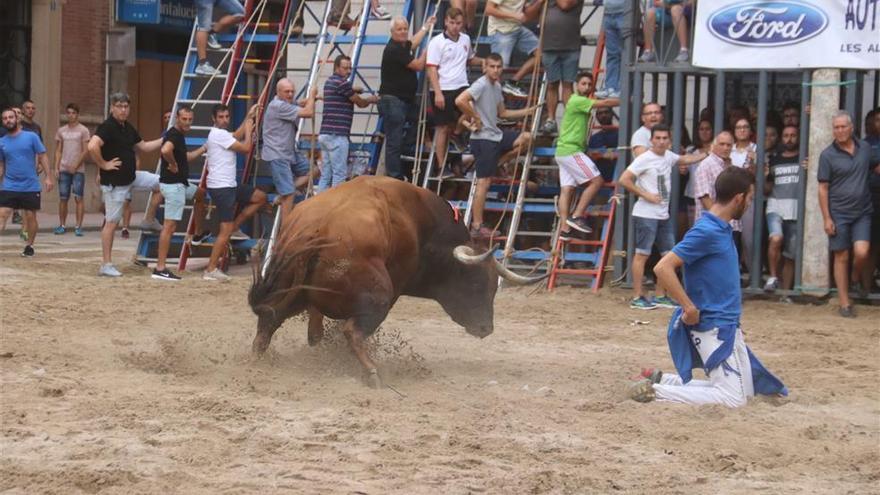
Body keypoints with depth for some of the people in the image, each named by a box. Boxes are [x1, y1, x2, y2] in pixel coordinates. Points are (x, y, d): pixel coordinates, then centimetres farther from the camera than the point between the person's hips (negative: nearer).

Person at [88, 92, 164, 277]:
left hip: (131, 177, 9)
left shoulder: (128, 128, 9)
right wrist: (104, 165, -23)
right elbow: (92, 146, -35)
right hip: (114, 182, -9)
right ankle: (106, 265, 2)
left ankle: (150, 219, 24)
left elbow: (143, 147, 21)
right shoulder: (107, 127, -19)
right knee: (111, 222, -4)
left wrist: (165, 140, 14)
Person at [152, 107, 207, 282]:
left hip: (180, 183, 10)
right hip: (173, 184, -10)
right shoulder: (173, 135, -17)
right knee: (170, 225, -10)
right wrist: (173, 164, -23)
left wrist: (203, 149, 33)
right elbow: (165, 150, -40)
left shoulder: (179, 135, 14)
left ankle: (198, 234, 43)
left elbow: (185, 157, 30)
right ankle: (160, 268, -11)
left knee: (200, 194, 34)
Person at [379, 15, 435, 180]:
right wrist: (425, 53, 7)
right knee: (394, 143, -8)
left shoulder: (403, 46, 13)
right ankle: (394, 177, -8)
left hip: (406, 100, 10)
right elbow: (418, 66, -11)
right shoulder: (393, 50, -16)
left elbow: (413, 42, 40)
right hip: (392, 100, -10)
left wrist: (426, 26, 46)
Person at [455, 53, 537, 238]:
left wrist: (528, 111, 17)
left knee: (526, 138, 9)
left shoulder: (497, 86, 13)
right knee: (484, 182, -8)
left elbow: (502, 113, 24)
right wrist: (475, 118, -18)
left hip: (496, 135, 9)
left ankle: (493, 167, 8)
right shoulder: (481, 85, -15)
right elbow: (460, 101, -29)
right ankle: (477, 227, -5)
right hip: (483, 138, -9)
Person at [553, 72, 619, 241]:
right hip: (571, 151, -10)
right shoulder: (577, 101, -10)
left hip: (564, 152, 10)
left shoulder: (581, 103, 21)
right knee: (597, 181, -10)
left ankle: (564, 228, -5)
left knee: (567, 189, 2)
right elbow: (605, 103, -12)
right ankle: (577, 216, -12)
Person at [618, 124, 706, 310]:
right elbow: (624, 180, -17)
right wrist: (646, 195, -16)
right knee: (642, 254, -5)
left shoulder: (668, 156, 10)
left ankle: (661, 296, 18)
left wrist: (708, 154, 27)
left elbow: (685, 159, 32)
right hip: (646, 215, -8)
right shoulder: (644, 159, -12)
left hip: (663, 215, 8)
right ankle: (637, 297, -2)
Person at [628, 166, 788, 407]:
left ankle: (662, 379, 17)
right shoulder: (706, 231, -18)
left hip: (729, 327, 10)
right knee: (734, 397, -11)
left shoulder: (724, 229, 11)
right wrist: (690, 308, -22)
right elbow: (662, 268, -25)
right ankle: (653, 391, -7)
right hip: (713, 327, -10)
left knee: (745, 390, 16)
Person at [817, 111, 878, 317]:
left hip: (862, 213, 2)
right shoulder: (828, 155, -6)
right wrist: (826, 218, -8)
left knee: (862, 252, -13)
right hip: (839, 214, -2)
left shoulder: (865, 148, 3)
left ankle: (858, 277, 20)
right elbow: (823, 188, -5)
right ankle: (845, 304, 10)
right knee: (841, 257, 3)